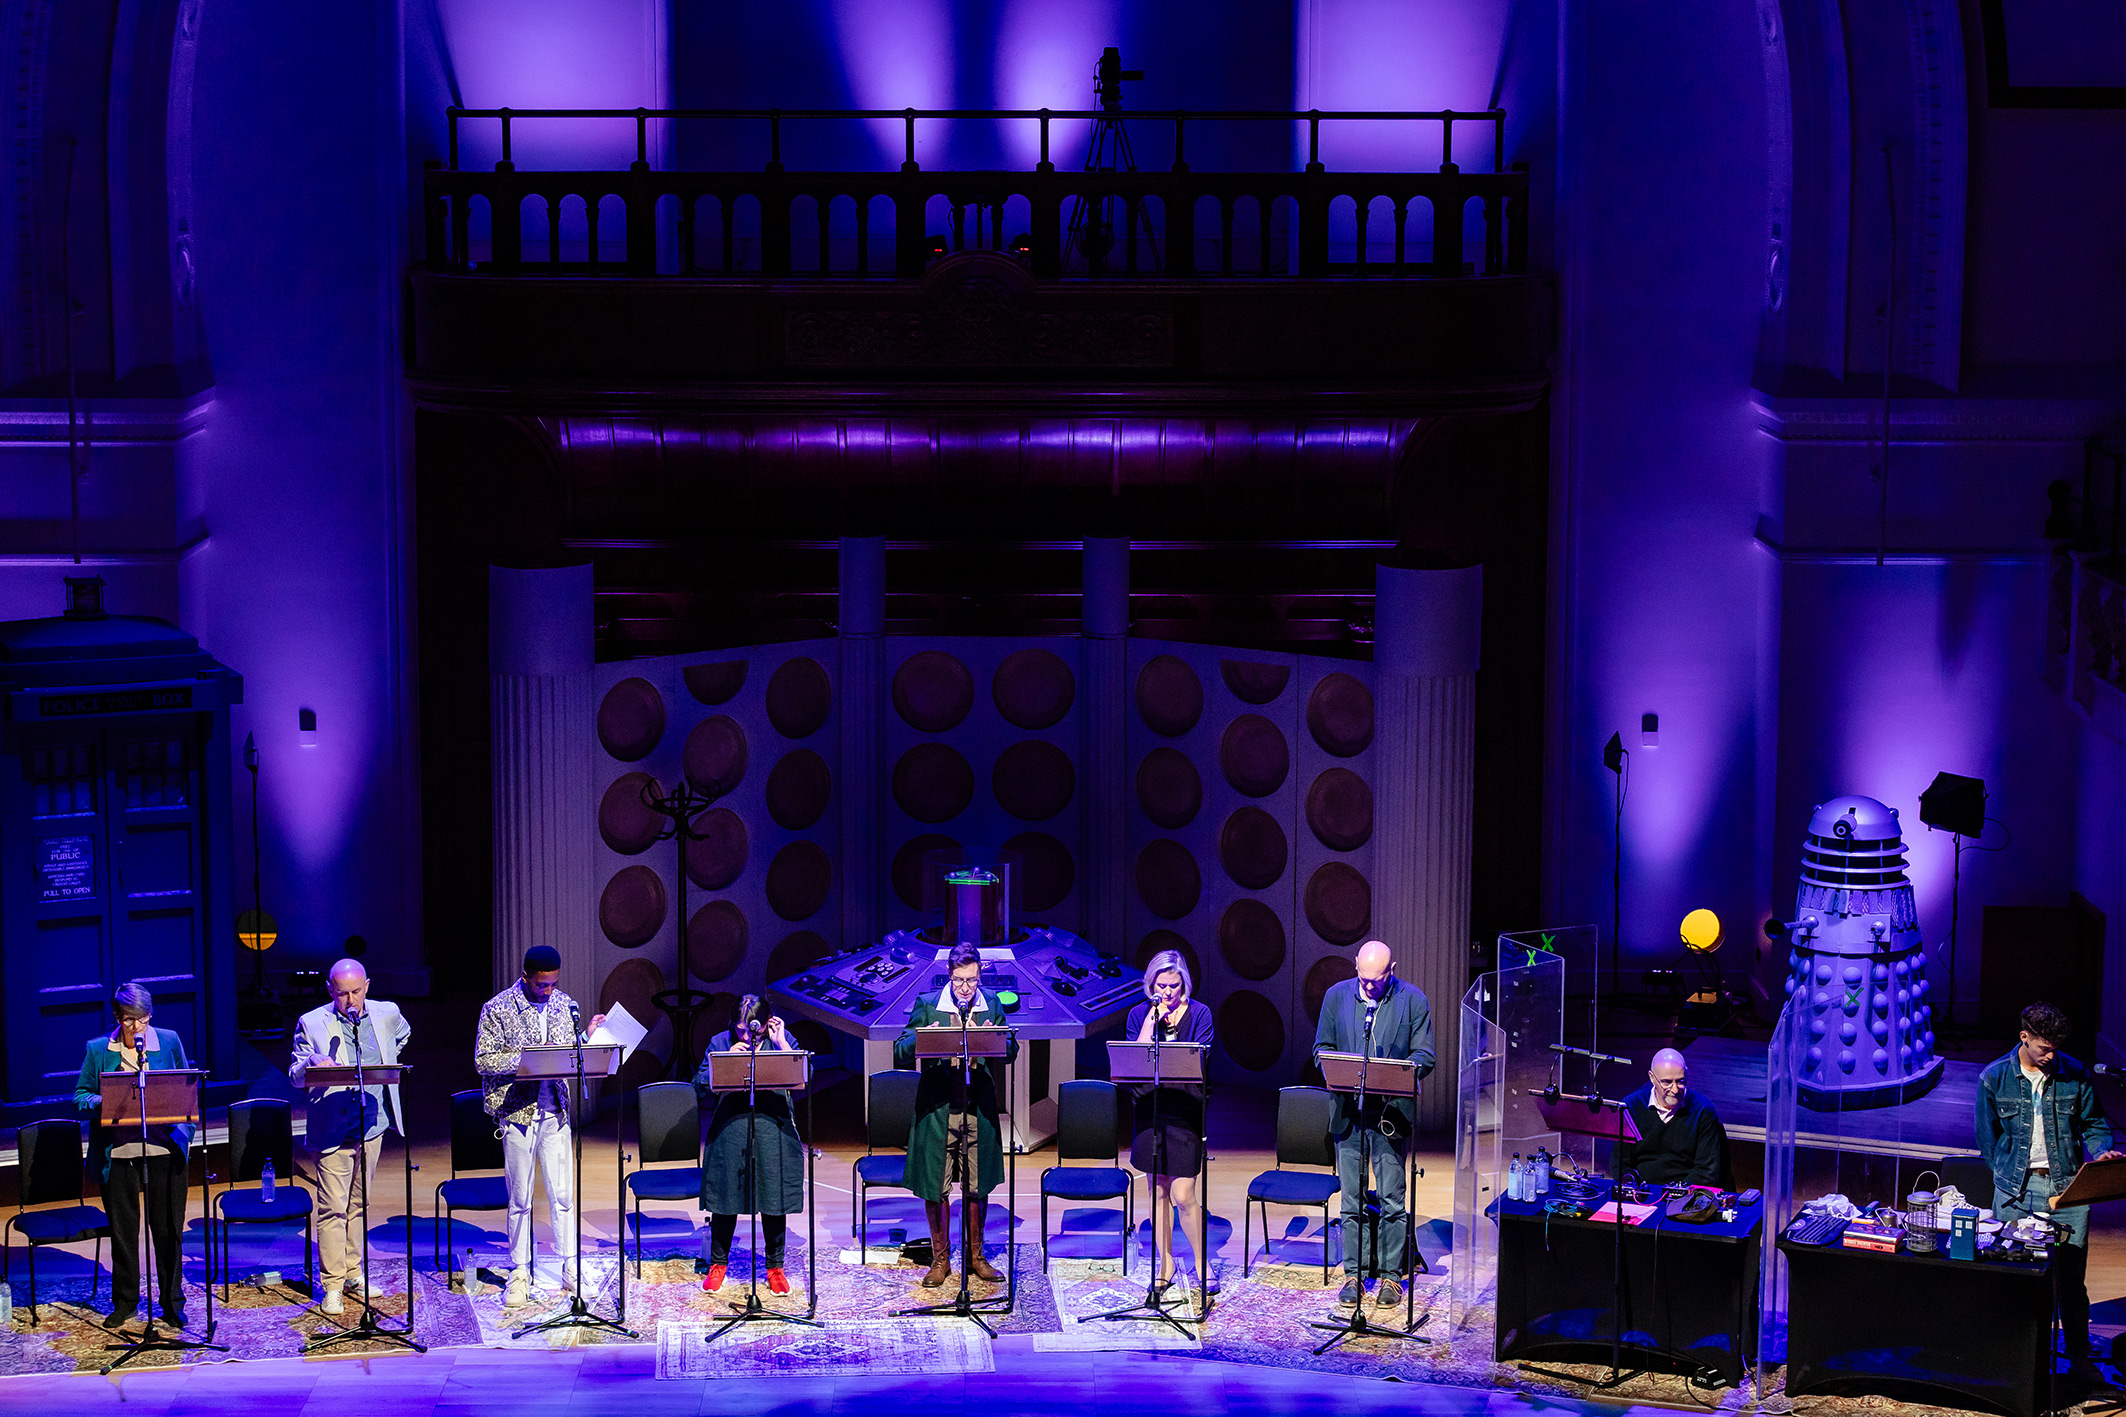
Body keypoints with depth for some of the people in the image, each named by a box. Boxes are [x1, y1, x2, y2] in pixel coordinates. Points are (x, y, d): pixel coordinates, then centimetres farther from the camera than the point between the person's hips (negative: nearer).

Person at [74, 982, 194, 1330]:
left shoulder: (169, 1042, 6)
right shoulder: (98, 1050, 4)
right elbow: (80, 1095, 8)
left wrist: (185, 1132, 1)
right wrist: (101, 1103, -13)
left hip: (165, 1148, 0)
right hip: (118, 1152, 0)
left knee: (168, 1228, 3)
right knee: (123, 1227, 9)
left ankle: (172, 1303, 14)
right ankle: (125, 1301, 24)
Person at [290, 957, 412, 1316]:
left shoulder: (387, 1015, 5)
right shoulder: (312, 1024, -5)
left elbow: (403, 1034, 29)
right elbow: (295, 1075, -6)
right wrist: (311, 1065, -28)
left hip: (372, 1125, 4)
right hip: (333, 1128, -4)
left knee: (358, 1205, 14)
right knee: (333, 1208, -6)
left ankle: (351, 1272, 26)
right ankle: (333, 1286, -1)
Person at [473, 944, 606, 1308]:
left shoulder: (563, 1005, 8)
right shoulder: (498, 1009, -6)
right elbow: (483, 1060, -9)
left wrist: (587, 1035, -2)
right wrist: (529, 1055, -18)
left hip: (555, 1111, 3)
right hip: (517, 1111, -3)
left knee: (563, 1193, 5)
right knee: (520, 1198, 3)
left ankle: (570, 1268, 13)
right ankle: (520, 1274, 11)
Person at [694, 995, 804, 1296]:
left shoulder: (781, 1040, 6)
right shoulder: (720, 1043, 7)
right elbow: (701, 1087, 1)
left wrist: (781, 1044, -8)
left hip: (773, 1133, 0)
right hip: (729, 1133, 0)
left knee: (774, 1198, 5)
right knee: (726, 1199, 6)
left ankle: (775, 1267, 18)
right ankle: (718, 1264, 22)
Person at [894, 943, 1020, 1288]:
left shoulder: (991, 1008, 5)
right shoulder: (927, 1006, 0)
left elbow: (1011, 1053, 4)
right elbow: (900, 1052, -3)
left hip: (979, 1110, 2)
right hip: (937, 1110, -1)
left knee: (978, 1185, 8)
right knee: (935, 1187, 3)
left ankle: (976, 1256, 22)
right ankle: (940, 1259, 17)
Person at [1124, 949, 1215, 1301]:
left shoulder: (1199, 1013, 0)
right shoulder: (1139, 1015, 6)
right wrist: (1152, 1021, -11)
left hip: (1185, 1110, -3)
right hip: (1149, 1109, 3)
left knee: (1183, 1195, -6)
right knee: (1158, 1191, 8)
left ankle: (1202, 1263, 11)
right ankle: (1165, 1263, 20)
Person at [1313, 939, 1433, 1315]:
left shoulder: (1413, 1000, -1)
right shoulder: (1336, 995, 6)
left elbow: (1424, 1057, -2)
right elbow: (1321, 1048, 11)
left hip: (1390, 1112, -2)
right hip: (1348, 1113, 2)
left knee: (1392, 1202, 1)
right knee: (1351, 1200, 7)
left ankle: (1390, 1277, 10)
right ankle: (1353, 1276, 14)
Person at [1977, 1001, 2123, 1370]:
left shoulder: (2075, 1074, 1)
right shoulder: (1994, 1078, 1)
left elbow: (2094, 1123, 13)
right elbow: (1988, 1138, 9)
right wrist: (2011, 1175, 1)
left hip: (2067, 1188, 0)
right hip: (2016, 1190, 0)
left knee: (2070, 1278, 1)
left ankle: (2080, 1357, 14)